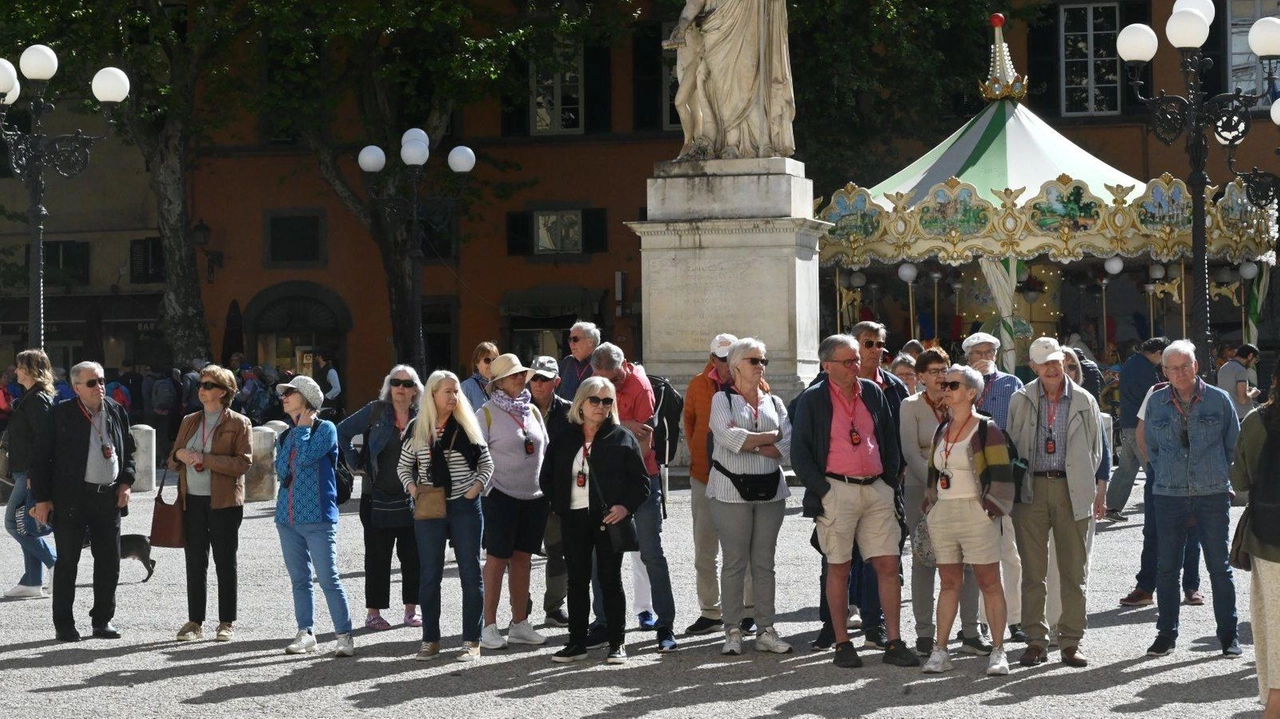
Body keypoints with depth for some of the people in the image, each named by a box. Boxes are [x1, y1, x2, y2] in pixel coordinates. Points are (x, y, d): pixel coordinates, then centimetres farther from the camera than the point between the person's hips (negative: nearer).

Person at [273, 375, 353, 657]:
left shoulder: (325, 429, -3)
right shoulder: (285, 436, 16)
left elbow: (306, 456, -18)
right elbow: (281, 469, 5)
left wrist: (303, 427, -5)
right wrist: (296, 431, 0)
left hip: (317, 517, -7)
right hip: (288, 517, 7)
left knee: (329, 579, -8)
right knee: (299, 579, 10)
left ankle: (344, 635, -5)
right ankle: (306, 634, 17)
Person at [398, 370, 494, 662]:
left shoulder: (468, 427, 1)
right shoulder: (417, 429, 2)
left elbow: (486, 463, 7)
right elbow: (403, 466, 11)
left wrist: (476, 487, -8)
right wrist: (412, 487, -6)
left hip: (465, 507, -1)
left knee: (470, 572, 1)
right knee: (429, 574, 5)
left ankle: (471, 641, 6)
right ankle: (430, 640, 13)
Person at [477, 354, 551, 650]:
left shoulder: (532, 411, 12)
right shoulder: (487, 413, -5)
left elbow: (546, 451, 18)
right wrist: (486, 491, -13)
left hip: (534, 495, 6)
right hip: (501, 495, -5)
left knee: (522, 558, 10)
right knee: (497, 558, -2)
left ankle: (520, 624, 16)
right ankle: (489, 627, 2)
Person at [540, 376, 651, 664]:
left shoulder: (622, 438, 0)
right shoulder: (564, 439, 9)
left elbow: (641, 479, -1)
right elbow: (547, 477, 16)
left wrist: (626, 506, -15)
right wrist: (559, 505, 3)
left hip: (609, 518, -3)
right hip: (574, 519, 3)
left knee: (610, 580, 1)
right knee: (577, 580, 7)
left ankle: (617, 643, 8)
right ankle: (577, 642, 14)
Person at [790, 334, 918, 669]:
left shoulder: (873, 393, 11)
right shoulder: (812, 399, -2)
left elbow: (890, 440, 17)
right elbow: (799, 452, -3)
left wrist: (890, 482, 8)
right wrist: (821, 490, -9)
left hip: (876, 490, 4)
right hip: (836, 490, -4)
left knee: (888, 564, -1)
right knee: (839, 568, 2)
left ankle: (894, 643, 3)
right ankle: (842, 644, 10)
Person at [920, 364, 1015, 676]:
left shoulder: (986, 429, -5)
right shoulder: (941, 430, 15)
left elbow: (1001, 475, -8)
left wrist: (990, 509, -13)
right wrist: (930, 508, 17)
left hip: (975, 514, -6)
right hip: (943, 514, 6)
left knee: (989, 582, -2)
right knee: (949, 582, 8)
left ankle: (998, 651, 3)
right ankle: (940, 650, 8)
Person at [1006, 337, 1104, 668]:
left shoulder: (1084, 401, 6)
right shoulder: (1020, 401, 6)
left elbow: (1096, 448, 10)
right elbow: (1010, 446, 8)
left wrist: (1099, 490, 6)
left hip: (1072, 488, 0)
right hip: (1031, 488, 0)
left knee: (1074, 572, 3)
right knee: (1032, 572, 2)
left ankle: (1071, 641, 8)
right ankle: (1036, 641, 9)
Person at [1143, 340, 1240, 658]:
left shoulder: (1218, 400, 0)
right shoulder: (1157, 403, 5)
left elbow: (1234, 444, 8)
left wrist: (1220, 477, 4)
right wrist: (1165, 476, 8)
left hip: (1213, 494, -2)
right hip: (1169, 497, 2)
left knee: (1219, 566, 2)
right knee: (1166, 567, 4)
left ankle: (1229, 635, 11)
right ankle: (1166, 633, 14)